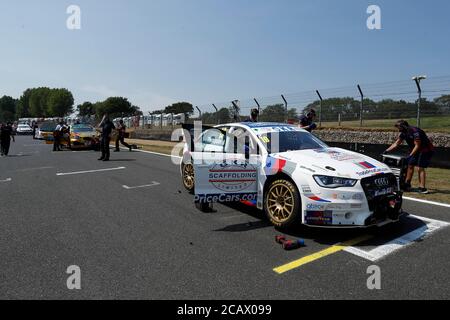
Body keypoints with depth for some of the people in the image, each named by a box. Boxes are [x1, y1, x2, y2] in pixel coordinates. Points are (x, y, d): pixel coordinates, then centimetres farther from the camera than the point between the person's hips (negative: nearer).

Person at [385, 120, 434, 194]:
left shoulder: (415, 131, -25)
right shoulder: (404, 133, 1)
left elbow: (417, 146, -24)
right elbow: (396, 144, 8)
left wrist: (410, 155, -27)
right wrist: (386, 151, 2)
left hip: (426, 150, -9)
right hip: (416, 150, 9)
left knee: (420, 168, -13)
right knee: (410, 165, 7)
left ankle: (422, 188, -13)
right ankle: (407, 185, 15)